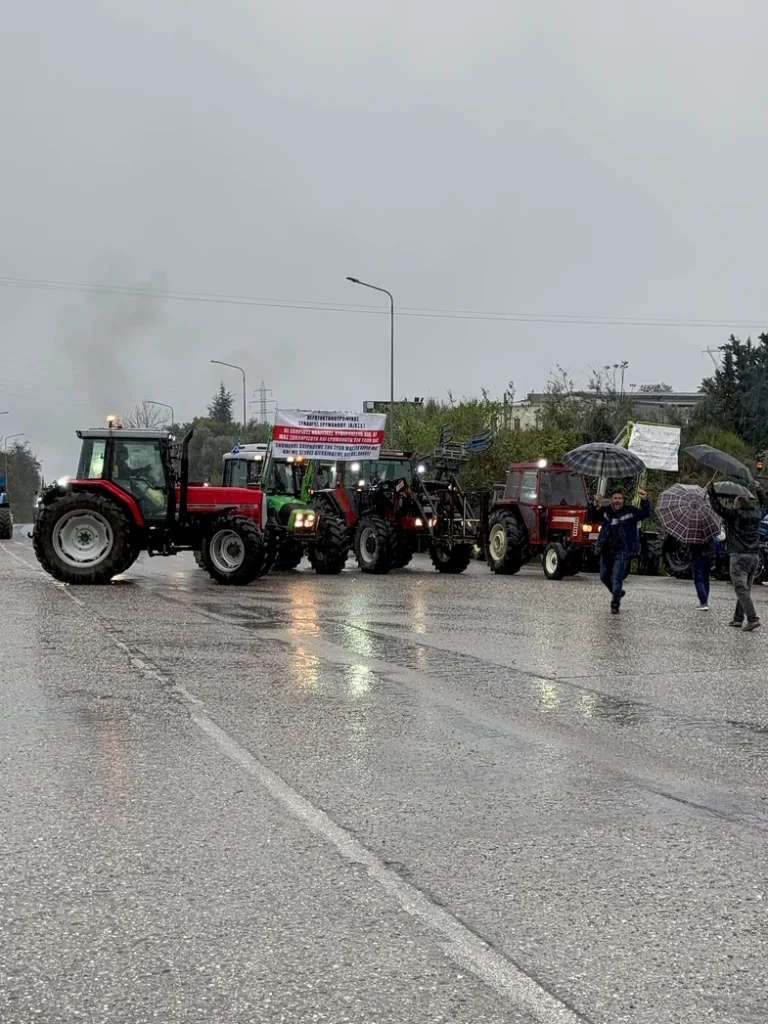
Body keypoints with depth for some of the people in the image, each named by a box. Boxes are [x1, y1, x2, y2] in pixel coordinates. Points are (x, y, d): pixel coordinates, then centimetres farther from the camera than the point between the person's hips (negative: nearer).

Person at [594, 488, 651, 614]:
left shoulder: (630, 511, -1)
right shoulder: (605, 512, 7)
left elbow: (645, 514, -7)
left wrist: (644, 501, -25)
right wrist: (596, 505, -20)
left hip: (622, 550, -5)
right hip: (606, 550, 5)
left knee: (617, 577, -11)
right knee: (604, 576, 16)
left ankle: (615, 604, 0)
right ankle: (618, 592, 41)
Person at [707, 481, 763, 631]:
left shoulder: (735, 515, -7)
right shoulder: (757, 514, 11)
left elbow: (718, 507, -7)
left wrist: (711, 491, 1)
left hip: (739, 556, -7)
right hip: (754, 557, 7)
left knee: (741, 590, -9)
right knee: (745, 589, 12)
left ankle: (753, 619, -20)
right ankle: (738, 619, 15)